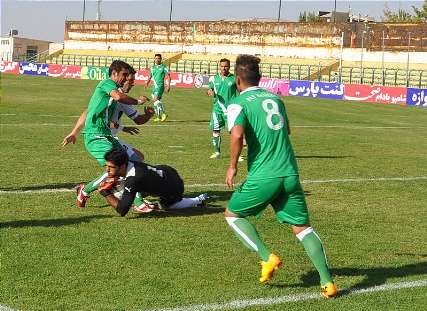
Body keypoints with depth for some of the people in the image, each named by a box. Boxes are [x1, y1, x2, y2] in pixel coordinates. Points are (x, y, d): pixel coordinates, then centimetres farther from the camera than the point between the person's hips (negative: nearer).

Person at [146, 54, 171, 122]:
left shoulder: (163, 67, -3)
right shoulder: (153, 68, 14)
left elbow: (168, 77, -6)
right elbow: (150, 76, 23)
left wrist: (168, 85, -16)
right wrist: (147, 83, 9)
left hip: (160, 86, -7)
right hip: (154, 86, 7)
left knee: (156, 99, -21)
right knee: (156, 101, 7)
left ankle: (163, 113, -19)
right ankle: (158, 117, 13)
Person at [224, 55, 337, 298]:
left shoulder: (239, 104, -2)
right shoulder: (275, 98, 16)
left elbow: (237, 135, -20)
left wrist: (233, 166, -8)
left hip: (263, 176, -5)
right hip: (290, 173, 5)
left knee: (233, 214, 17)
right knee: (302, 226, 9)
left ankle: (268, 258, 3)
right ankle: (327, 281, -1)